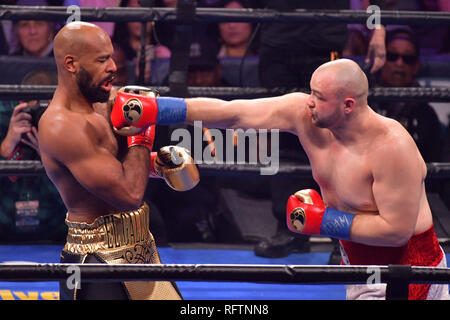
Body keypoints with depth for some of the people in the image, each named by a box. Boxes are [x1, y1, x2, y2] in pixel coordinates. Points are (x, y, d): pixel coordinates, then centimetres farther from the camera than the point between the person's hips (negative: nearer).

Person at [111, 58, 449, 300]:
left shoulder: (392, 147, -30)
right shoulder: (303, 112, -12)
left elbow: (396, 229, -28)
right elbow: (230, 113, -13)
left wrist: (322, 220, -23)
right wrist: (154, 110, -20)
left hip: (406, 266, -7)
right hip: (357, 262, 7)